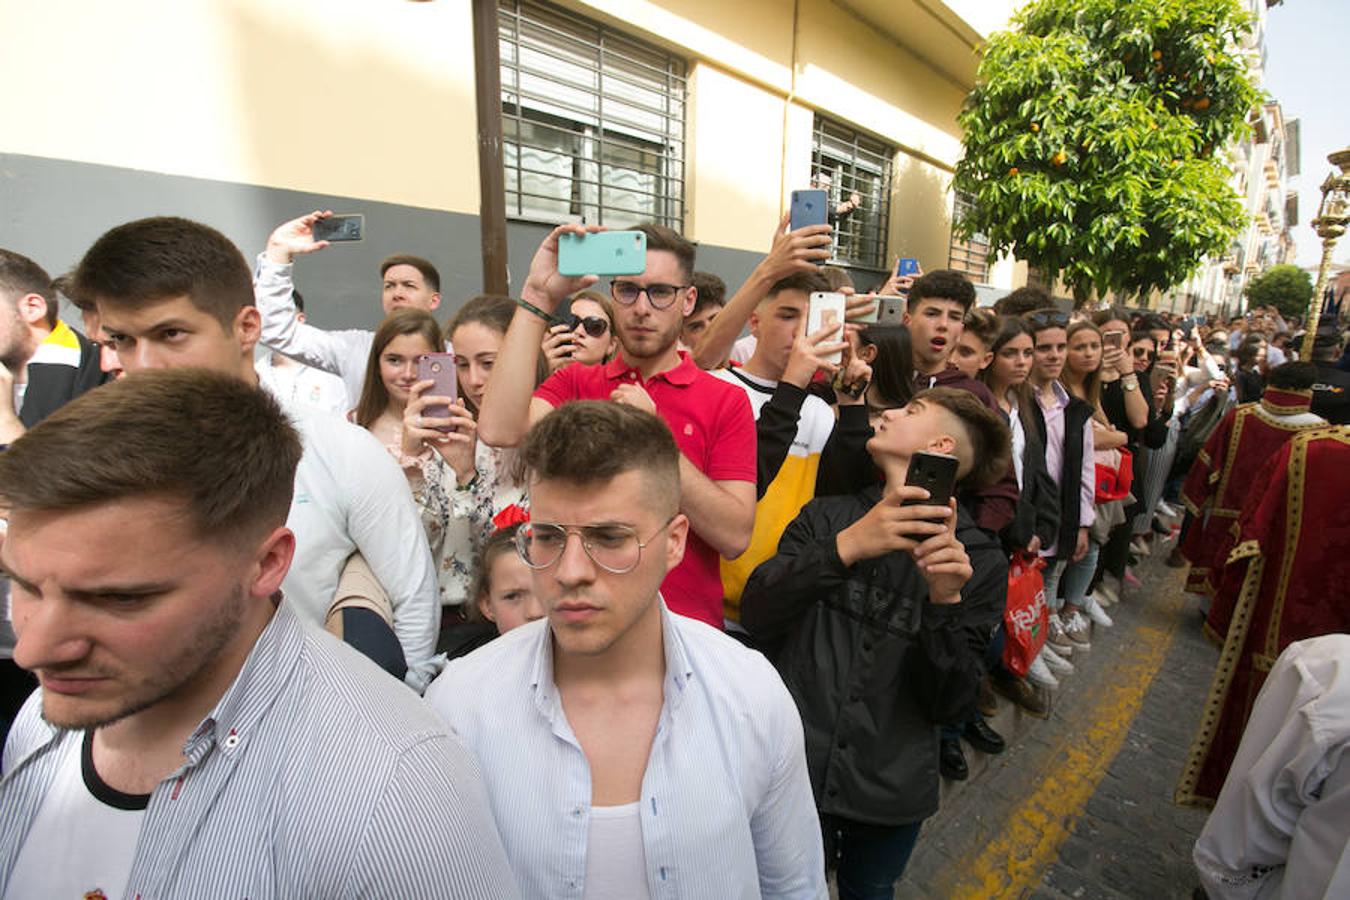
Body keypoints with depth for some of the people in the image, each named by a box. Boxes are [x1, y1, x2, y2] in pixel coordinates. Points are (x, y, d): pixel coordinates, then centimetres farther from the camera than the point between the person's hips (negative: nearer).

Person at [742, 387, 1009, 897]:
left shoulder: (981, 562, -6)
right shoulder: (828, 518, -3)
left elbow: (949, 705, -9)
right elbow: (756, 617, -14)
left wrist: (944, 602, -25)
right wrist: (844, 548, -27)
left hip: (892, 790, 0)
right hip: (793, 766, 0)